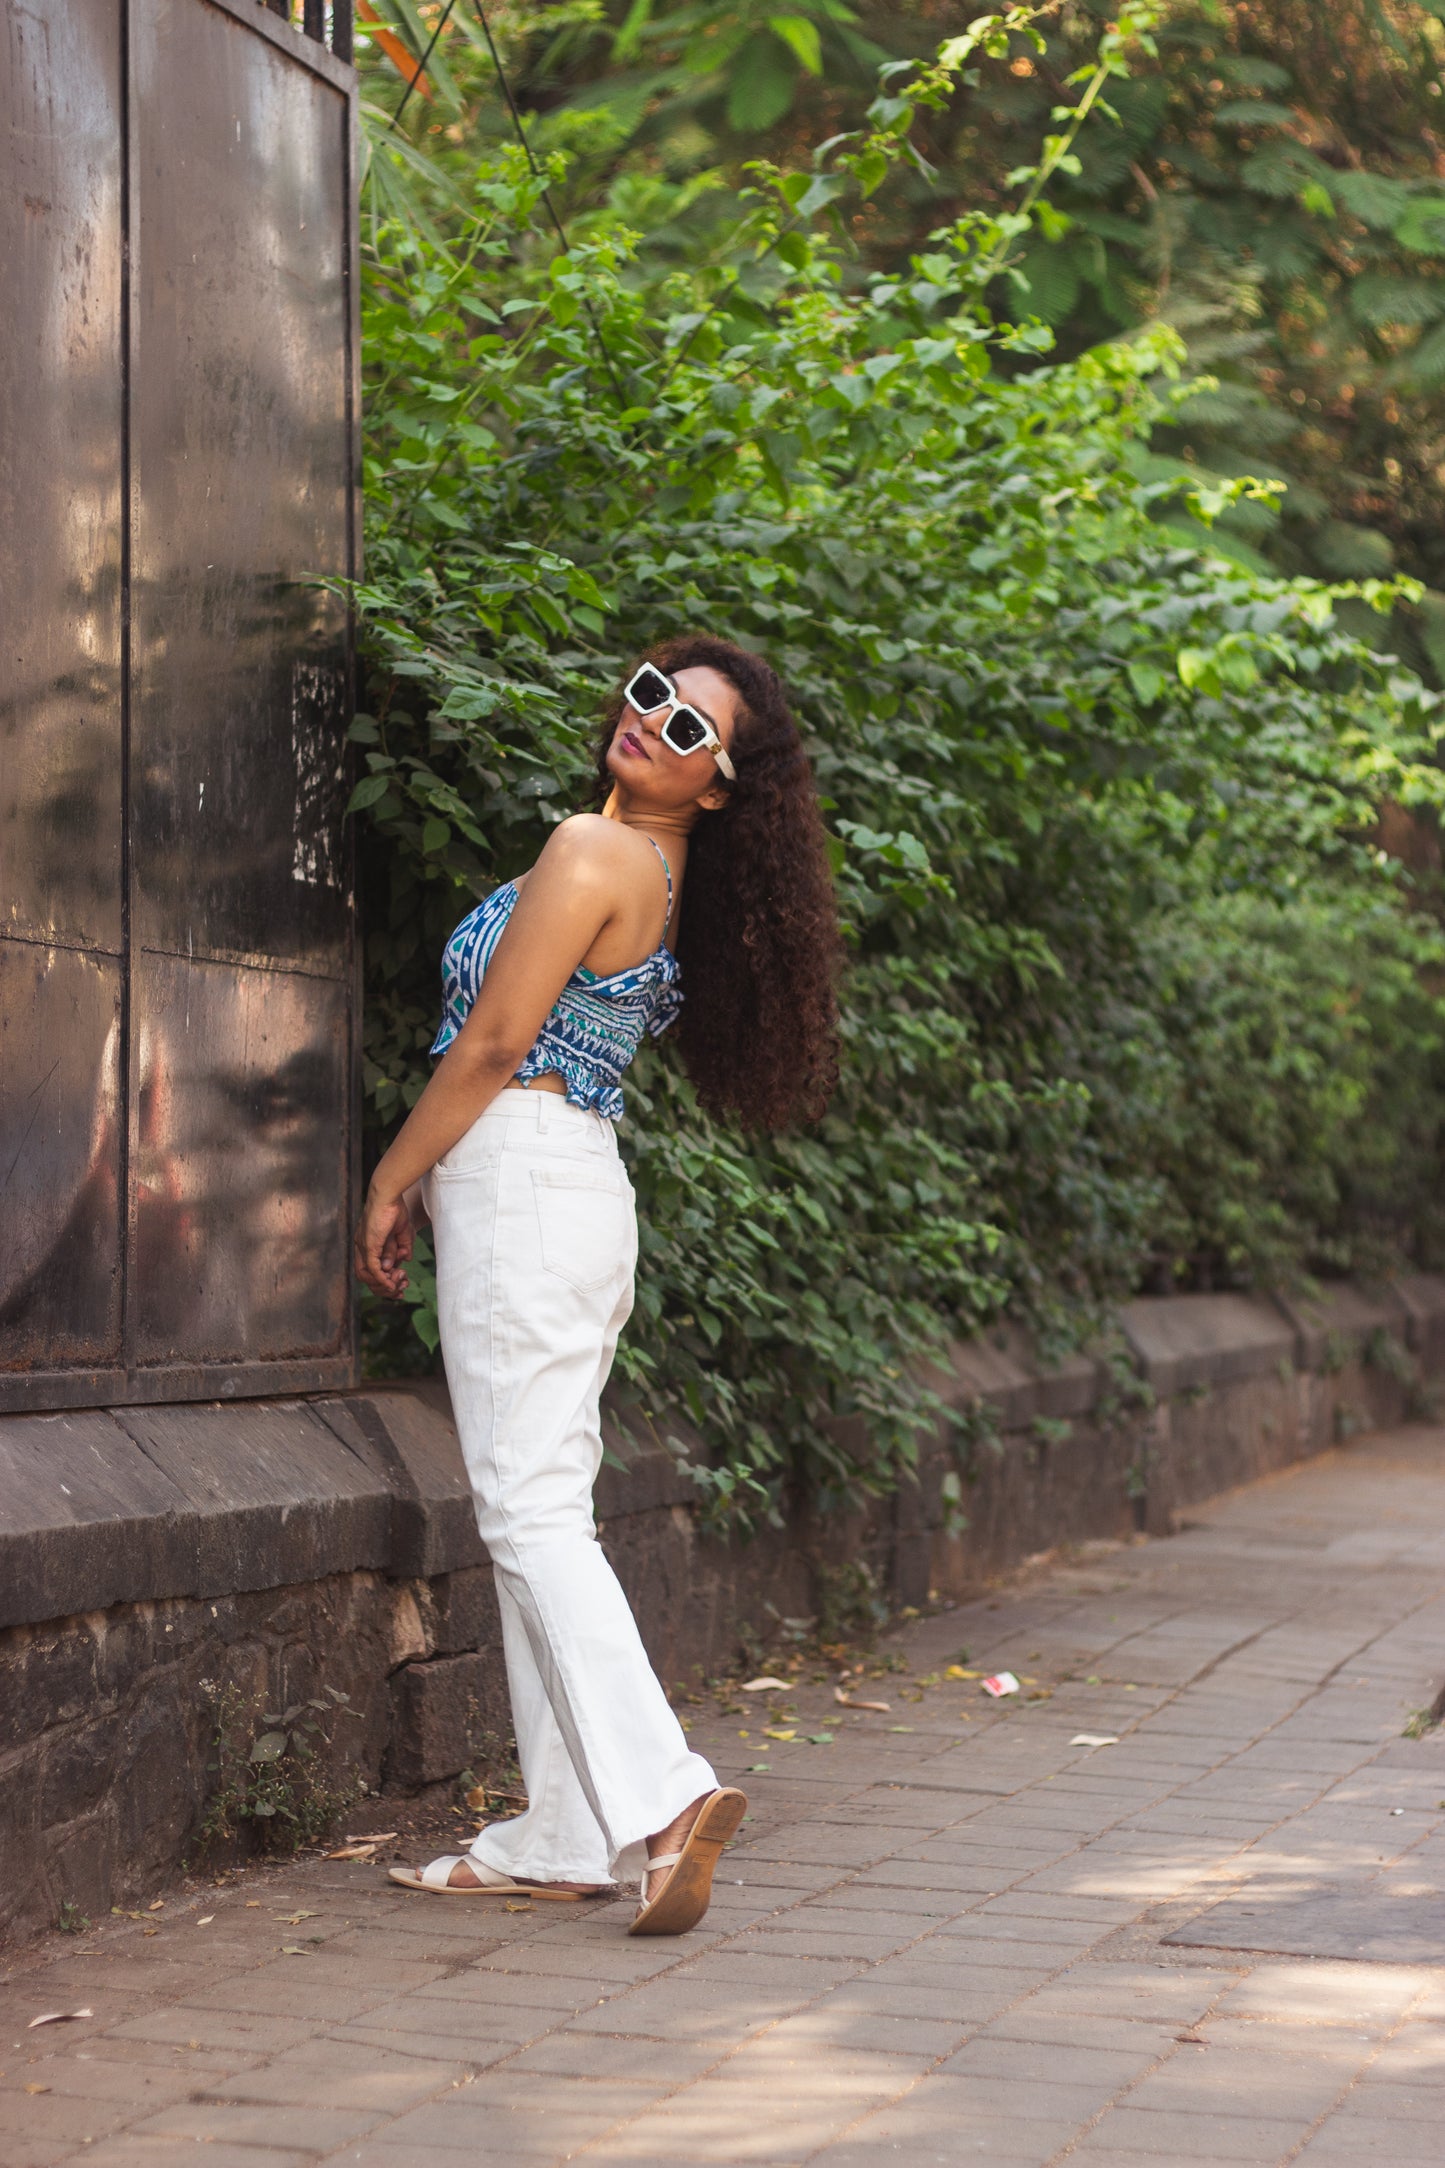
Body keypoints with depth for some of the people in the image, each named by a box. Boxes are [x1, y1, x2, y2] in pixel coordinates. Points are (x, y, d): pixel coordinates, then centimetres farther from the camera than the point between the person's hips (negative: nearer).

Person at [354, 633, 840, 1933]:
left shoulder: (589, 852, -13)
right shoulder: (662, 877, 14)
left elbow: (493, 1044, -13)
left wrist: (393, 1182, -3)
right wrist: (440, 1178, 21)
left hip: (519, 1184, -9)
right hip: (586, 1188, 9)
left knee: (530, 1513, -9)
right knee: (546, 1511, 9)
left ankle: (661, 1793, -17)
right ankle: (561, 1838, 12)